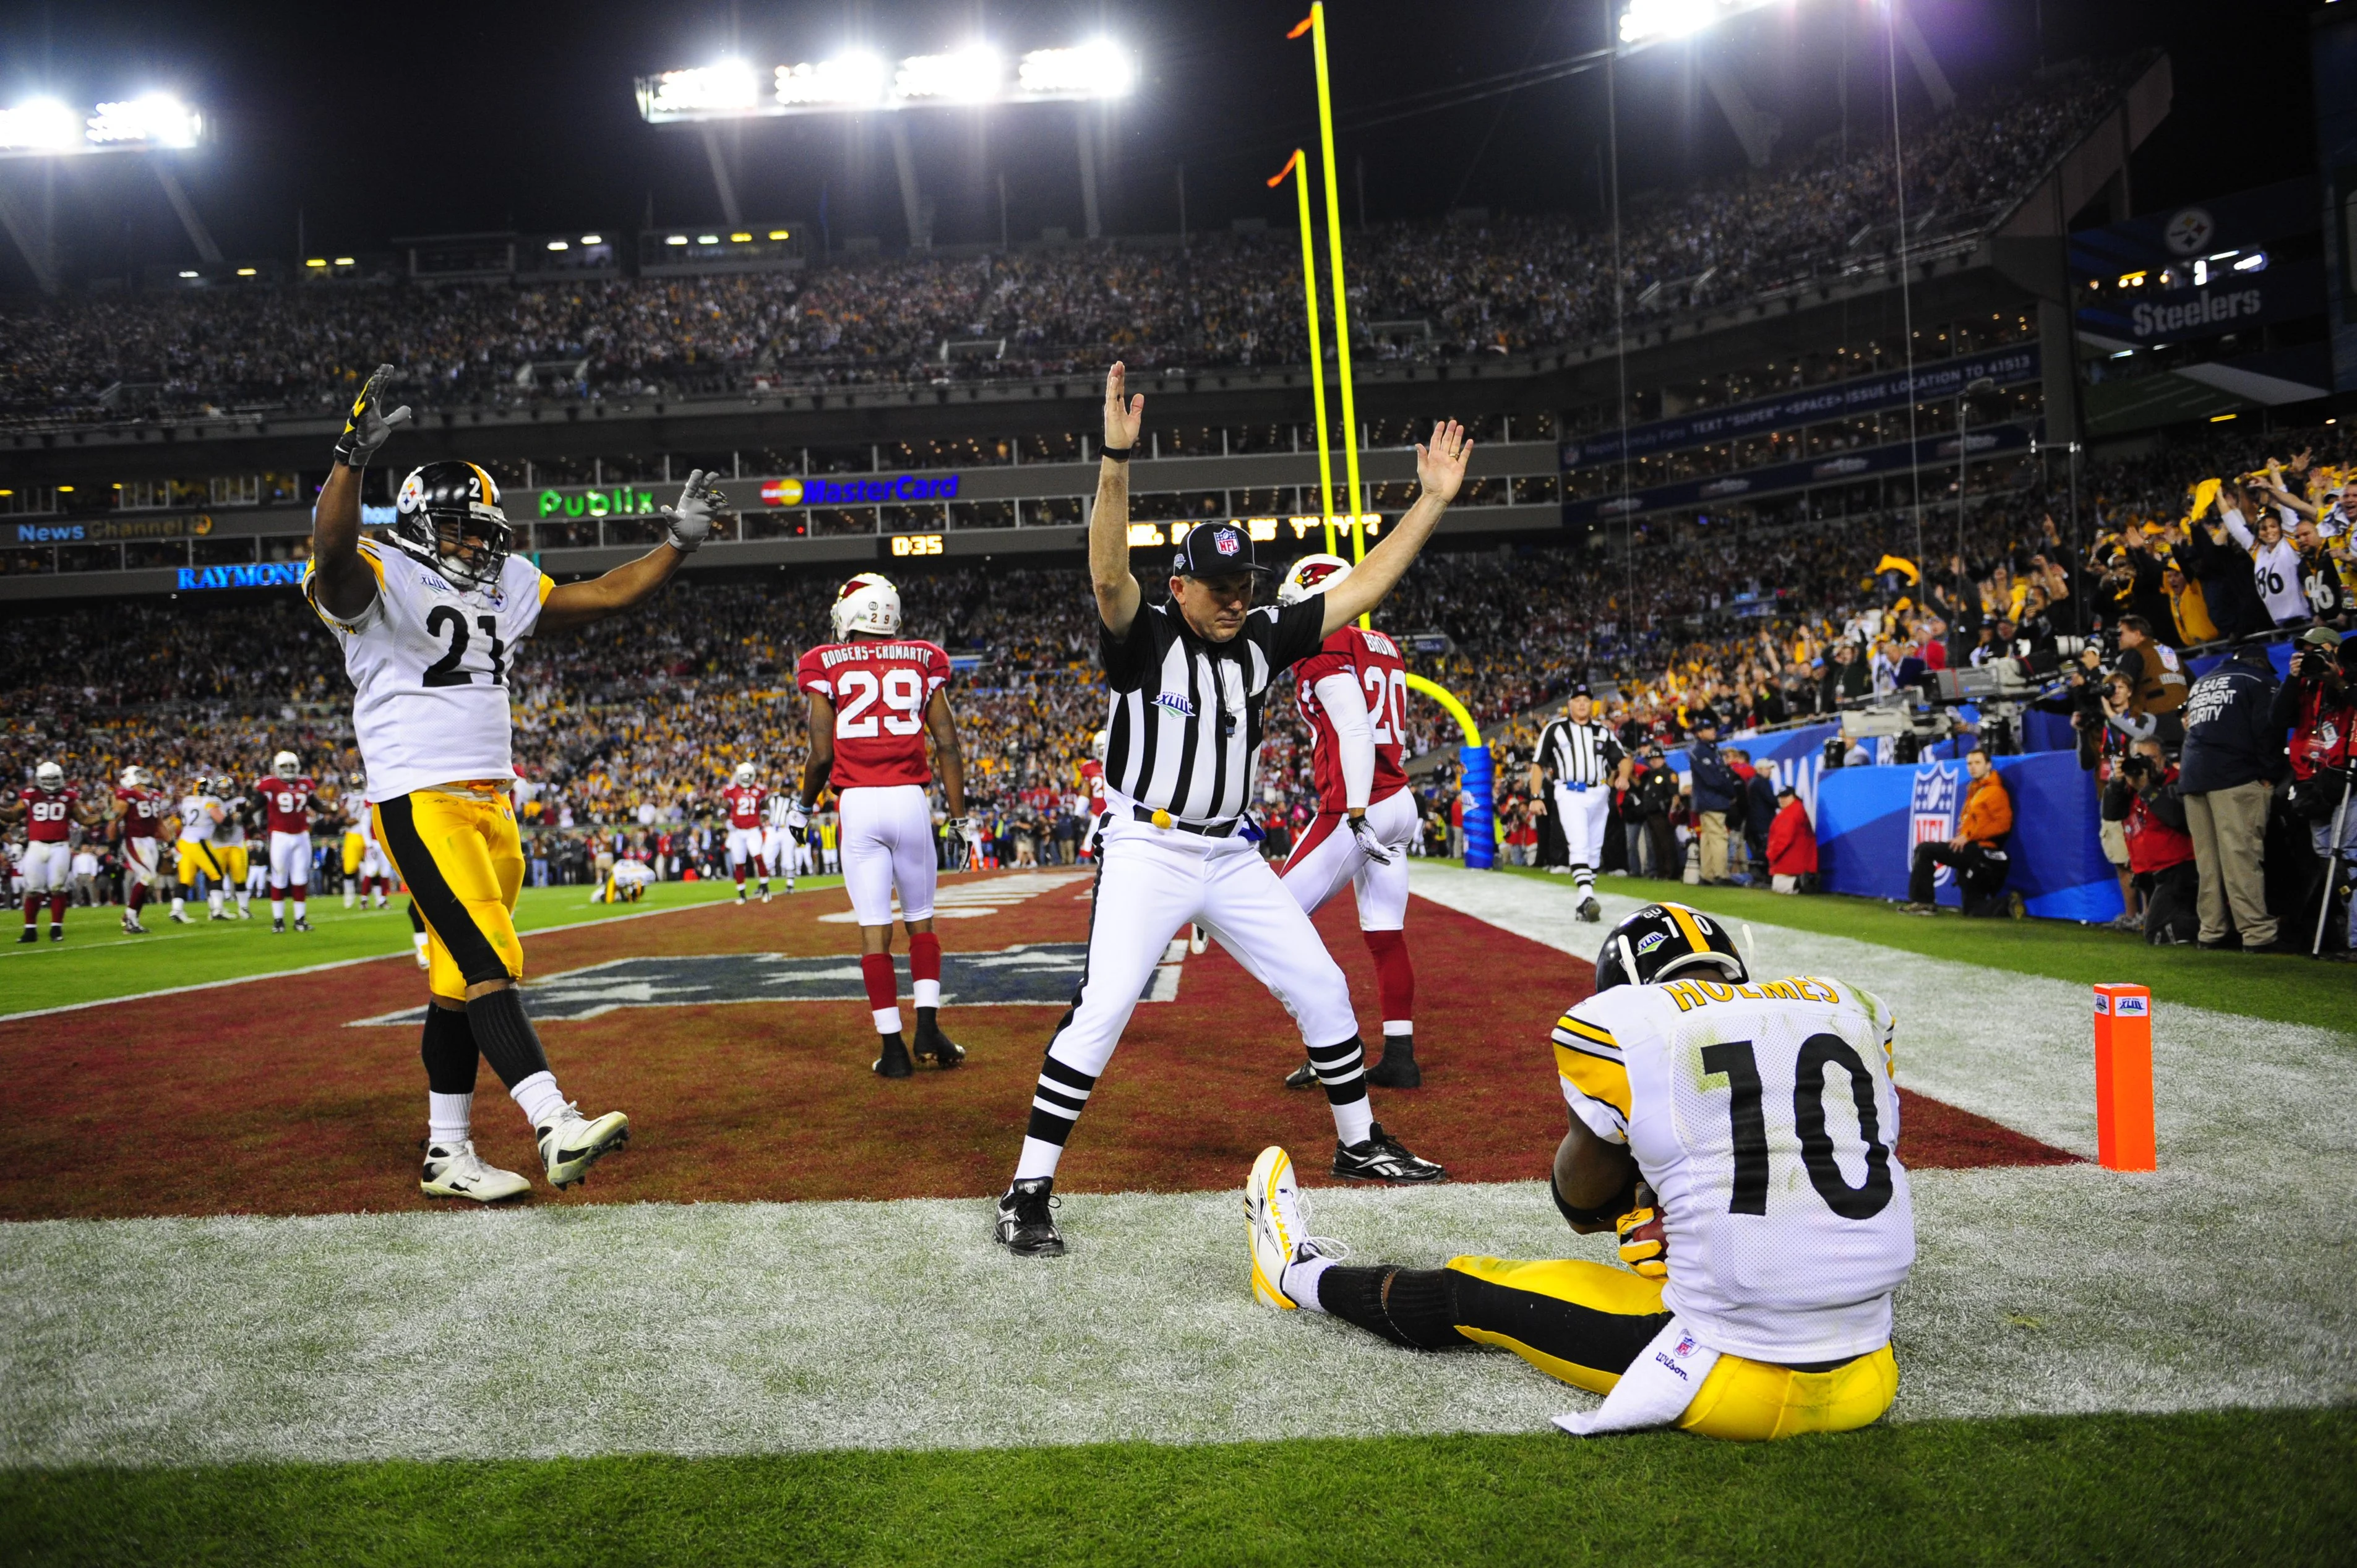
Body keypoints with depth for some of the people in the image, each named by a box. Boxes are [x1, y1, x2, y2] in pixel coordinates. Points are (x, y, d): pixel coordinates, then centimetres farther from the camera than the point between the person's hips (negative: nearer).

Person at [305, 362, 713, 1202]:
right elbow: (332, 550, -29)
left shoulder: (504, 586, 16)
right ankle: (557, 1127, -23)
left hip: (492, 802, 8)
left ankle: (447, 1154, 16)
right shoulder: (380, 580, -6)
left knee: (461, 982, 9)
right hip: (421, 802, -8)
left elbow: (604, 596, 20)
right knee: (487, 967, -16)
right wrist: (354, 455, -41)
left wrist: (678, 544, 14)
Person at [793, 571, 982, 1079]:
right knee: (920, 919, 16)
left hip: (857, 803, -1)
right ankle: (928, 1027, 7)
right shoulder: (921, 661, 9)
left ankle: (893, 1048, 5)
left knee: (874, 929, 3)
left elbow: (822, 755, -1)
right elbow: (947, 745, 5)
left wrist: (803, 809, 16)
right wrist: (960, 816, 11)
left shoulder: (828, 668, 3)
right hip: (909, 800, 1)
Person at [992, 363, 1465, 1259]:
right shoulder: (1143, 638, -11)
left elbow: (1363, 589, 6)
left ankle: (1358, 1143, 31)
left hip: (1232, 857, 6)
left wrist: (1433, 501, 2)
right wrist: (1116, 458, -44)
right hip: (1147, 851, -6)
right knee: (1101, 1012, -16)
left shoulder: (1262, 640, 4)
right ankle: (1028, 1193, -7)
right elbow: (1109, 574, -32)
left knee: (1321, 989, 10)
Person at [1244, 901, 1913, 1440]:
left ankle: (1304, 1278, 40)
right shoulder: (1852, 1013, 8)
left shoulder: (1627, 1028, -6)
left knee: (1479, 1294, 18)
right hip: (1866, 1386, 4)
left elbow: (1582, 1205, 8)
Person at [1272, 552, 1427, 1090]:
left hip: (1359, 808, -9)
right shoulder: (1381, 648, 17)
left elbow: (1355, 731, -20)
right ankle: (1400, 1057, 13)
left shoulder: (1325, 651, -10)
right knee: (1386, 935, 12)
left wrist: (1356, 814, -23)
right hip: (1400, 803, 9)